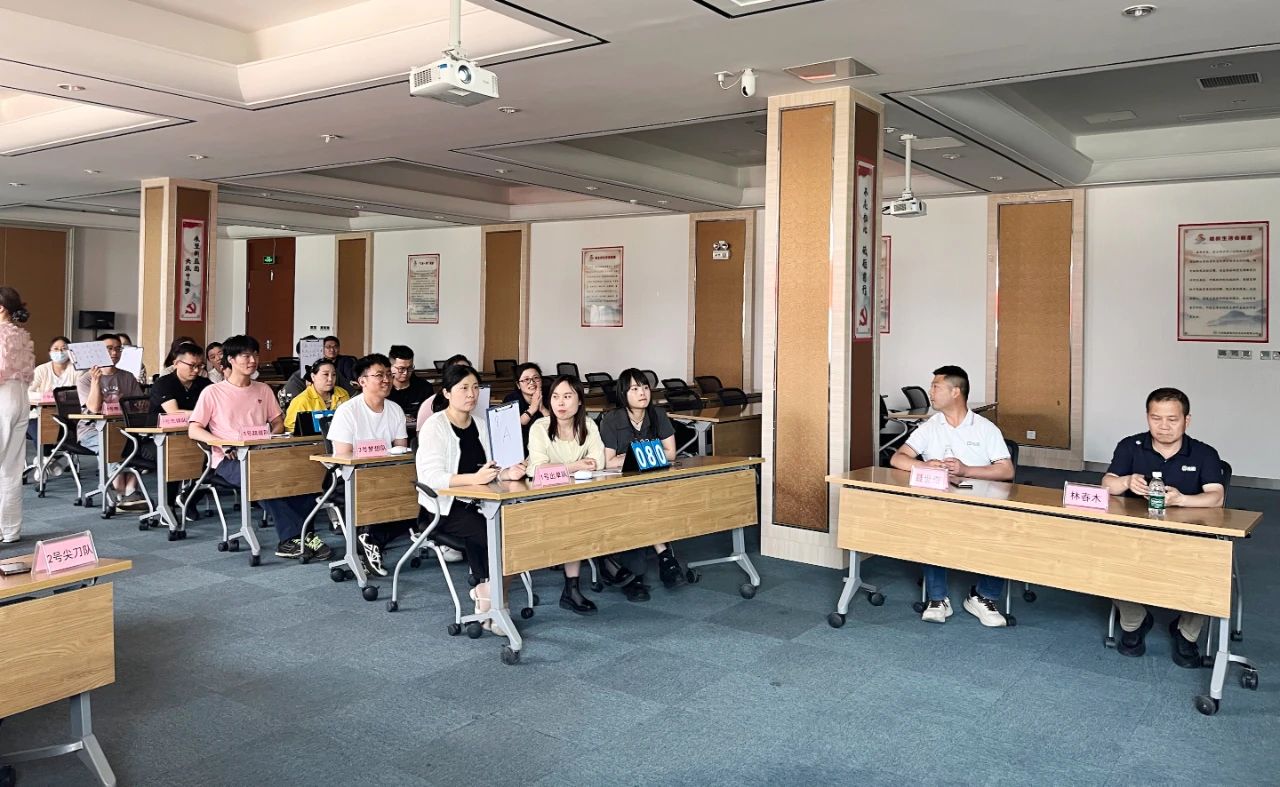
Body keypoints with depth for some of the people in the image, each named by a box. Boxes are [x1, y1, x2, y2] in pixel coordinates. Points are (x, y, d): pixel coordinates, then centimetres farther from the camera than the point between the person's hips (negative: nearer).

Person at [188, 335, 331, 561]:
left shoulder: (263, 390, 18)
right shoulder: (212, 392, 5)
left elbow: (279, 423, 21)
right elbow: (194, 430, 0)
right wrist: (222, 443, -18)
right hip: (229, 459, -4)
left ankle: (290, 538, -25)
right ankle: (302, 535, -34)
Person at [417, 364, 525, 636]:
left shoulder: (481, 425, 12)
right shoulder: (434, 426, -8)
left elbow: (491, 469, 9)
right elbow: (432, 477, -20)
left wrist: (507, 473, -15)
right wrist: (474, 478, -34)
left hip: (477, 504, 6)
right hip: (444, 508, -6)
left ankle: (486, 591, -4)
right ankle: (489, 597, -4)